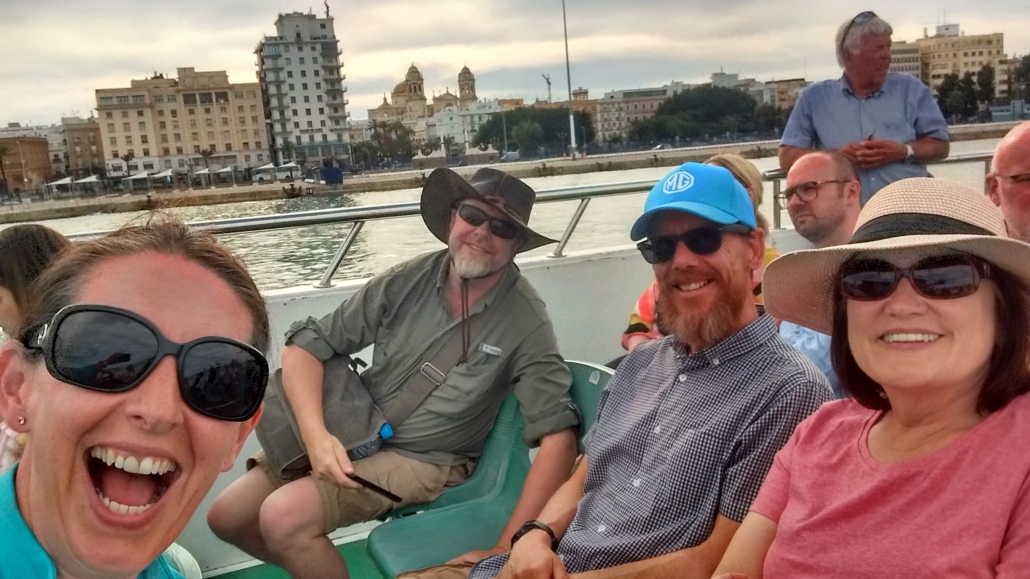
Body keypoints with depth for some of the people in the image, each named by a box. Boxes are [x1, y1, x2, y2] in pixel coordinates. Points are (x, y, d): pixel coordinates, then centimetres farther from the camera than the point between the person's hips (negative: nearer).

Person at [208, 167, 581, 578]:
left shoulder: (525, 321, -18)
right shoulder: (408, 281, -7)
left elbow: (558, 435, -21)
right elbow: (307, 345, -5)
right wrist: (317, 435, -22)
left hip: (426, 460, -5)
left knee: (284, 516, -23)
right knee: (226, 517, 6)